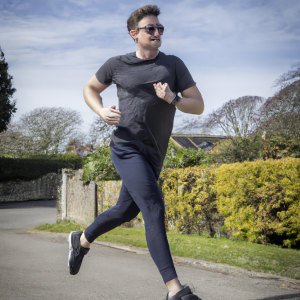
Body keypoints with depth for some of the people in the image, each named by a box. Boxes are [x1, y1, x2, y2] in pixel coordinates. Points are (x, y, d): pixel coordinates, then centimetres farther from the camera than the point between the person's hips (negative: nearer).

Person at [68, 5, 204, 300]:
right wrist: (102, 111, -3)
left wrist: (172, 99, -17)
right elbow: (90, 89, 18)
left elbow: (198, 106, 2)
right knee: (154, 209, -19)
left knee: (126, 211, 20)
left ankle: (82, 241, 48)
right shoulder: (117, 65, 2)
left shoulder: (173, 64, 5)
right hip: (127, 147, -5)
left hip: (153, 154, 5)